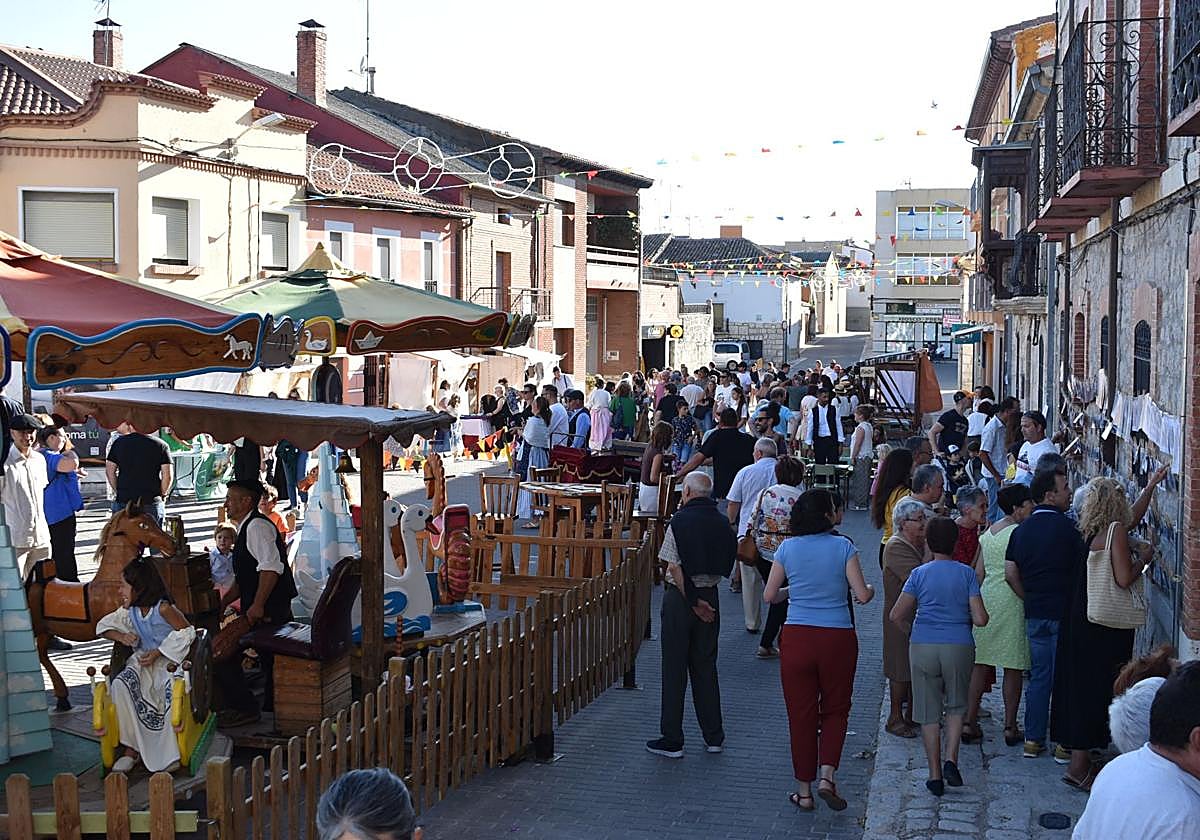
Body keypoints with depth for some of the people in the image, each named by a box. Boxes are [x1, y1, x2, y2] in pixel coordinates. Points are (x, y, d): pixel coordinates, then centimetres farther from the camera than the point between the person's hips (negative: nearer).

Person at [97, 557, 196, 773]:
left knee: (170, 690, -36)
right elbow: (103, 626, 16)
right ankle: (131, 749, -18)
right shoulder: (129, 611, 6)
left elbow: (187, 632, -16)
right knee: (120, 685, -24)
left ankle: (169, 754, -24)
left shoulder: (163, 608, -14)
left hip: (168, 659, -6)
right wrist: (121, 636, -7)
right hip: (143, 660, 6)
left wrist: (157, 653, -18)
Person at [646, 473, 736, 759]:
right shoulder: (722, 523, 3)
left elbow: (674, 568, -16)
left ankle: (671, 740, 6)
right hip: (711, 595, 5)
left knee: (674, 669, 2)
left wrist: (694, 601, -12)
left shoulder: (680, 521, -13)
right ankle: (714, 737, 19)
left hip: (680, 596, -5)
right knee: (706, 667, 15)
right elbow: (725, 567, 7)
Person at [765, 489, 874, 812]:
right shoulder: (843, 547, -6)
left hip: (797, 638, 1)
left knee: (801, 714, 10)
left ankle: (805, 791, 15)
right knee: (835, 710, 16)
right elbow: (862, 595, -8)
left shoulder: (787, 548, 0)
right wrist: (871, 589, 14)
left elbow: (769, 596, 4)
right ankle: (827, 775, -1)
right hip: (837, 638, -1)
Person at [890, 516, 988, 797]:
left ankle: (935, 775, 9)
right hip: (959, 647, 0)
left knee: (929, 712, 8)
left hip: (923, 647, 0)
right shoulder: (966, 574, -2)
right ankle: (951, 760, 3)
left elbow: (896, 615, -3)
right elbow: (981, 619, -6)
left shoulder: (919, 574, -1)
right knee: (956, 706, 20)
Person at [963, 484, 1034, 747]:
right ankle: (1010, 727, 6)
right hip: (1011, 601, -7)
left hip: (986, 597, 7)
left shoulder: (988, 533, 11)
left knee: (981, 663, 10)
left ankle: (969, 722, 10)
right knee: (1013, 667, 2)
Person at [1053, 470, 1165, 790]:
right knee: (1096, 688, -5)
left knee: (1081, 685, 14)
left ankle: (1080, 759, 23)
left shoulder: (1091, 531, 11)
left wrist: (1151, 486, 34)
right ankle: (1079, 765, -3)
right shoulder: (1115, 530, -13)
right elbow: (1124, 578, -20)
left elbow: (1133, 517, 29)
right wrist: (1143, 557, -3)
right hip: (1105, 626, -9)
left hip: (1081, 620, 9)